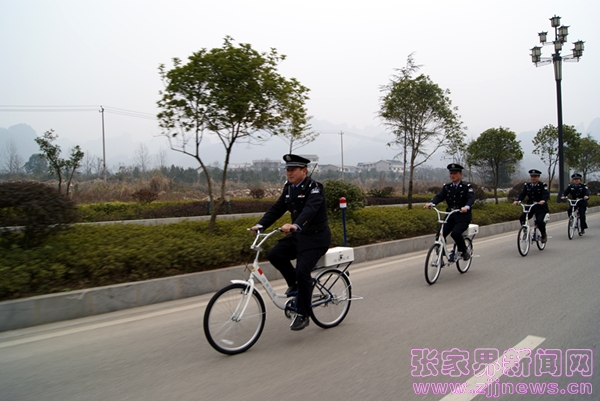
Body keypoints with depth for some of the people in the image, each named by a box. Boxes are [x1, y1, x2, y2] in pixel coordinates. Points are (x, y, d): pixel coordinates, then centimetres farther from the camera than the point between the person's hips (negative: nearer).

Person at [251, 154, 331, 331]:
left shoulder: (314, 187, -17)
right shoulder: (288, 187, 6)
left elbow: (310, 209, -34)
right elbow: (277, 208, 4)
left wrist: (295, 225, -51)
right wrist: (260, 225, -10)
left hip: (315, 238, -7)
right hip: (298, 236, 7)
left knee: (302, 271, -18)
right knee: (274, 255, -12)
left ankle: (303, 315, -2)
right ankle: (294, 284, 12)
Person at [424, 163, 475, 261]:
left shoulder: (466, 186, -3)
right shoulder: (446, 187, 8)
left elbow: (471, 198, -18)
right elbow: (439, 196, -6)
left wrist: (466, 207, -42)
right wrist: (431, 203, -28)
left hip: (463, 217, -4)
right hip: (450, 216, 4)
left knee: (455, 233, -27)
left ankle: (464, 251, 0)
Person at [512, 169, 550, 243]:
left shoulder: (543, 185, -5)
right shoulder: (527, 185, 6)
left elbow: (546, 194, -19)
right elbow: (522, 194, -3)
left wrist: (543, 200, -42)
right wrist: (517, 200, -24)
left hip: (540, 207, -4)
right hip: (530, 206, 4)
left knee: (539, 221, -20)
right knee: (522, 217, -20)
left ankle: (544, 235, 9)